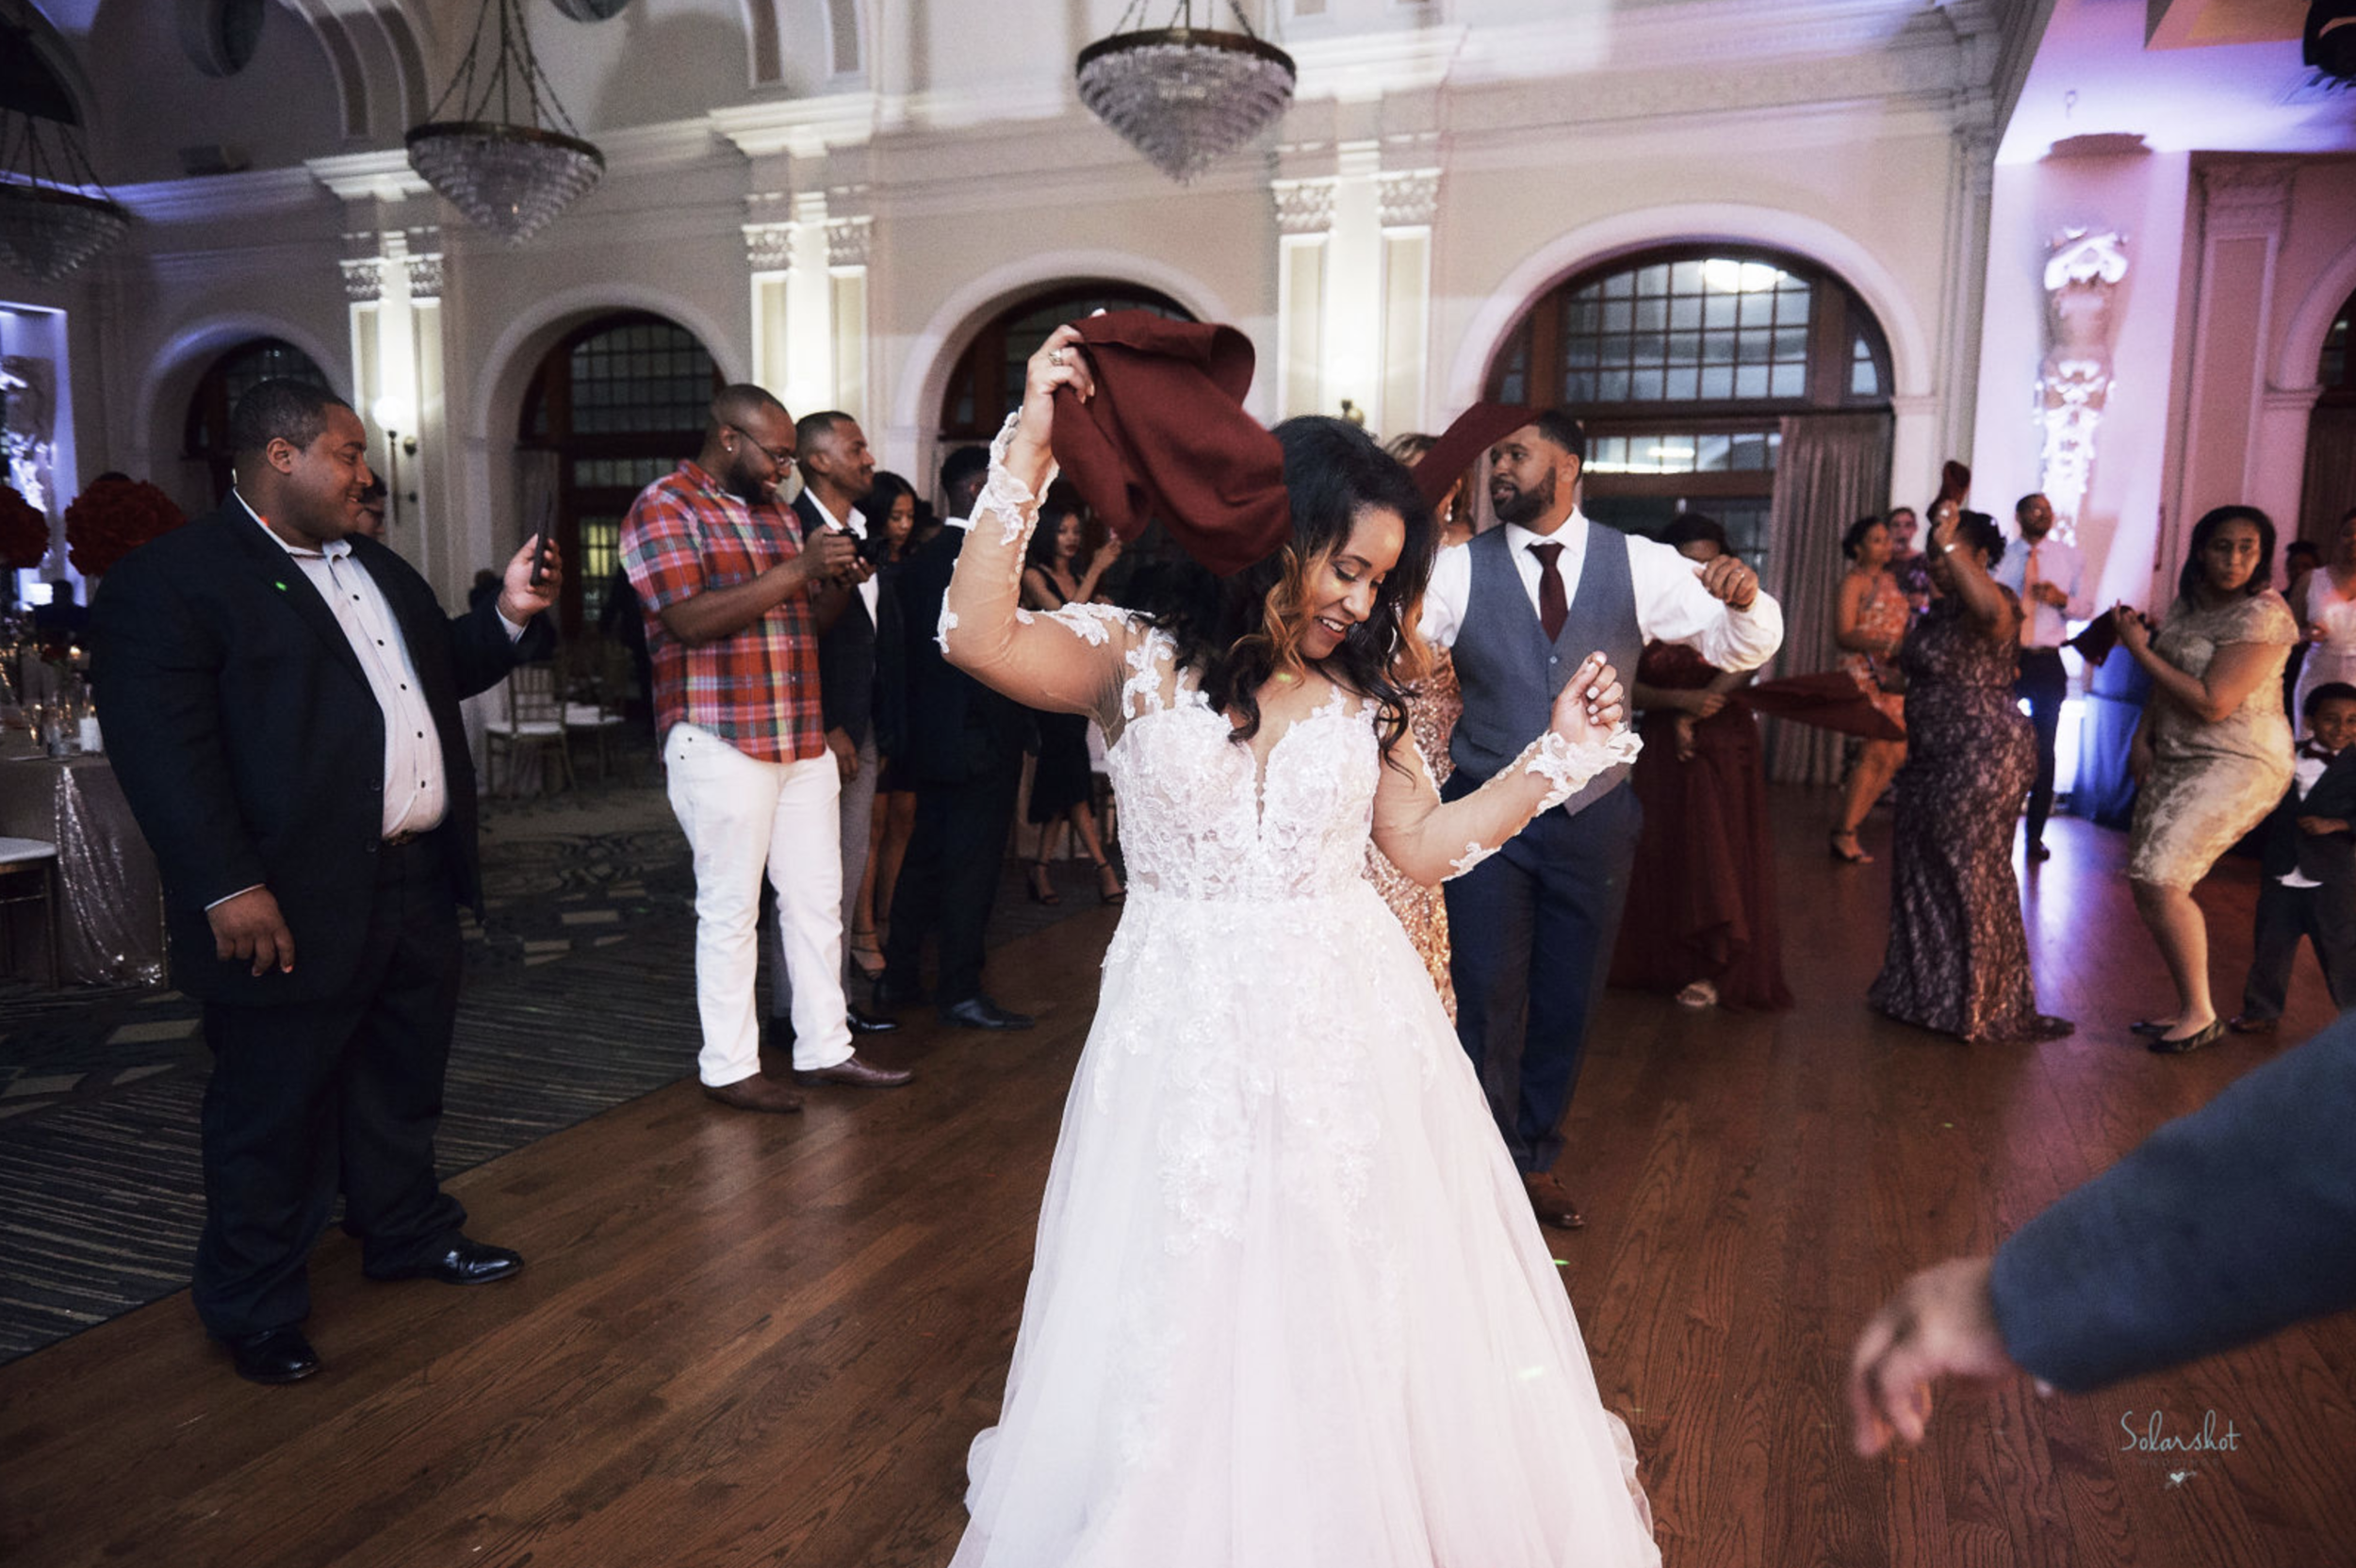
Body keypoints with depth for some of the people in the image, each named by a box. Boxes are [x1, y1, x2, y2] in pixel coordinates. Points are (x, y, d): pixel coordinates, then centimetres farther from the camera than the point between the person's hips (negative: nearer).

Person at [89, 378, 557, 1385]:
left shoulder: (378, 568, 17)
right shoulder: (168, 581, -10)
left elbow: (442, 673, 27)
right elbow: (161, 748, -18)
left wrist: (509, 617, 8)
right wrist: (228, 888, -24)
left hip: (419, 885, 8)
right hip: (296, 910, -8)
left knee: (403, 1081, 22)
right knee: (272, 1114, 7)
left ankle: (406, 1233, 42)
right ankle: (254, 1312, 24)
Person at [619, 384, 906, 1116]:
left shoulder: (777, 509, 18)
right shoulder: (663, 507, -6)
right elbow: (690, 620, -20)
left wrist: (840, 579, -1)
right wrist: (798, 569, -20)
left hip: (803, 738, 8)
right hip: (722, 743, -8)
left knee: (818, 898, 10)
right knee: (731, 909, -1)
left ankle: (824, 1047, 21)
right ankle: (728, 1068, 11)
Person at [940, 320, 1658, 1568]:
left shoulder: (1358, 696, 7)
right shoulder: (1138, 659, -6)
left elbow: (1424, 844, 11)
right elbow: (978, 637, -22)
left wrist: (1558, 752, 6)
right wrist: (1030, 447, -24)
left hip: (1349, 1031, 4)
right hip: (1192, 1033, -3)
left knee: (1370, 1311, 13)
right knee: (1192, 1330, 10)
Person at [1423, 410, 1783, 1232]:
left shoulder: (1639, 564, 0)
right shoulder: (1461, 567, -4)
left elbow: (1743, 648, 0)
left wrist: (1746, 598, -22)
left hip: (1594, 818, 2)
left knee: (1567, 1004, 15)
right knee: (1487, 1001, 2)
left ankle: (1537, 1159, 36)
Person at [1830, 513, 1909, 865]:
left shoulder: (1889, 579, 17)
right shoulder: (1854, 580, -5)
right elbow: (1843, 635, -14)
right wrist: (1887, 644, -26)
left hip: (1890, 675, 8)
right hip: (1863, 674, -8)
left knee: (1897, 754, 4)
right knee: (1876, 754, -13)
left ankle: (1848, 825, 12)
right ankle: (1844, 835, -5)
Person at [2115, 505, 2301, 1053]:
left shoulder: (2262, 614, -16)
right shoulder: (2188, 603, 8)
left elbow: (2212, 703, -23)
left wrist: (2141, 650, -17)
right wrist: (2142, 736, 7)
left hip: (2239, 762, -8)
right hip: (2177, 760, 8)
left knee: (2162, 879, -16)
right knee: (2146, 882, 7)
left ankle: (2202, 1017, -2)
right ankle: (2187, 1008, 21)